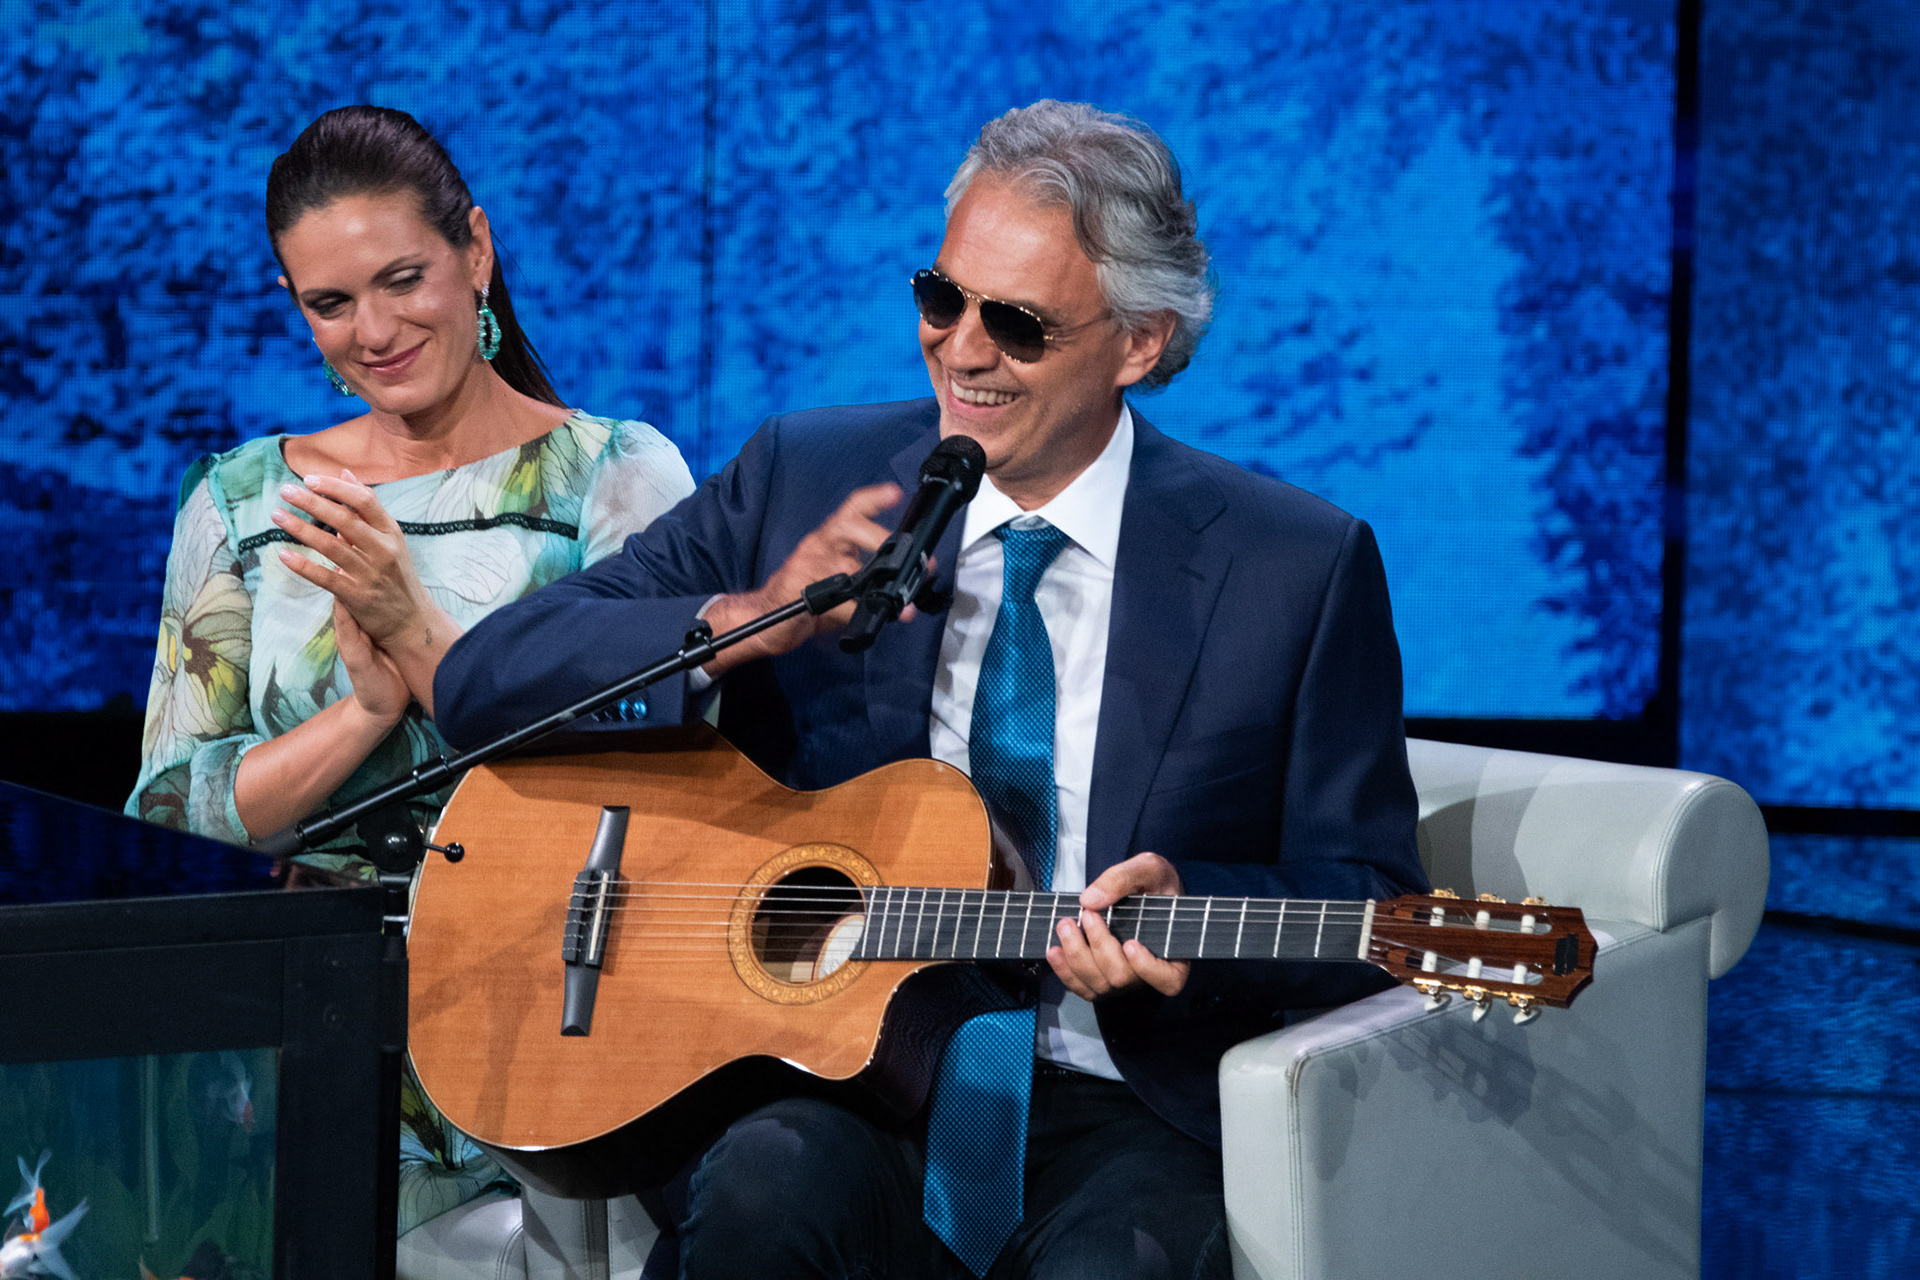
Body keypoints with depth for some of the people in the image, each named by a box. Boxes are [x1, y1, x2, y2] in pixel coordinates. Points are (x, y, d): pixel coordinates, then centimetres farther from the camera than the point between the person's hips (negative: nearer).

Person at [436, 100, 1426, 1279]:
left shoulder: (1299, 566, 2)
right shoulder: (805, 481, 6)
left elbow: (1372, 911, 4)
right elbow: (483, 684, 2)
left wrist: (1186, 910, -17)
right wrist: (746, 622, -15)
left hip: (1119, 1119, -1)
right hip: (827, 1081, 1)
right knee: (770, 1183, -32)